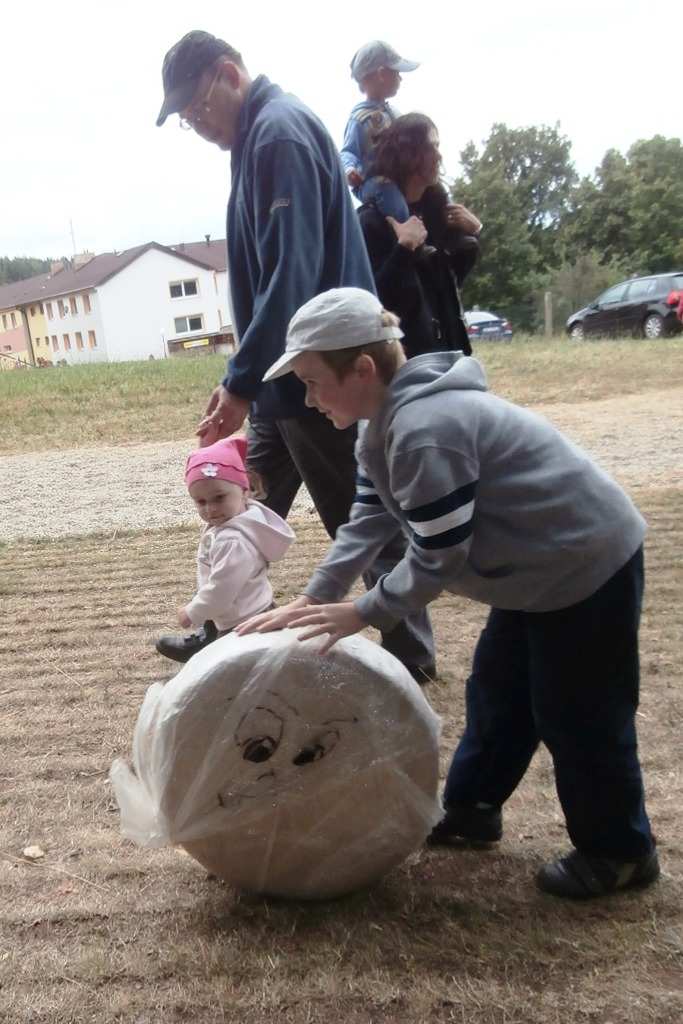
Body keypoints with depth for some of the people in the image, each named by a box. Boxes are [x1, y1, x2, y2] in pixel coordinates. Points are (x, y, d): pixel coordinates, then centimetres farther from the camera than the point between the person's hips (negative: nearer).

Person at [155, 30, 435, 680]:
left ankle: (411, 656, 19)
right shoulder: (258, 136, 18)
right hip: (286, 378, 10)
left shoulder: (280, 130, -13)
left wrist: (241, 382, -22)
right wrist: (244, 380, 18)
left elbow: (292, 274, -23)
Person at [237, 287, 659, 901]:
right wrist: (312, 600, 0)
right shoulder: (388, 422, 1)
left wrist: (364, 613, -14)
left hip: (590, 565, -10)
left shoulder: (425, 430, -32)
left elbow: (438, 558, -27)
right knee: (497, 693, 19)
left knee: (576, 715, 4)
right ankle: (471, 809, 38)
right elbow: (369, 521, 4)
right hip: (539, 567, 10)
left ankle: (621, 851, 26)